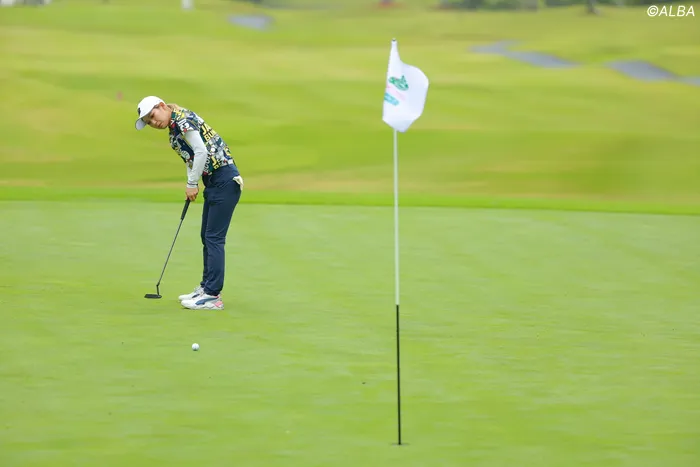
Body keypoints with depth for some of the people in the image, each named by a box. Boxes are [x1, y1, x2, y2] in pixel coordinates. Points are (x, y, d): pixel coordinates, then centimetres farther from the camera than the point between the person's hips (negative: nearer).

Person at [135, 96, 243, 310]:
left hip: (224, 179, -10)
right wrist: (192, 184, 1)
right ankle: (206, 287, 23)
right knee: (207, 237, 15)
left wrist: (192, 183, -11)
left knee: (214, 238, -10)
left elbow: (201, 152, -19)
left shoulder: (183, 119, -13)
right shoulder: (173, 130, 16)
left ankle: (212, 296, -10)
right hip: (213, 182, 10)